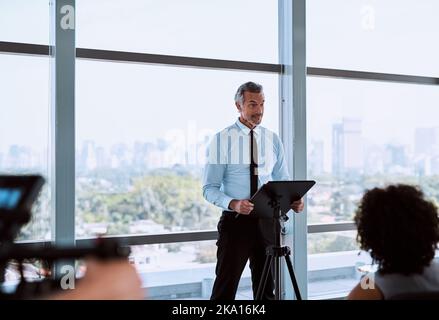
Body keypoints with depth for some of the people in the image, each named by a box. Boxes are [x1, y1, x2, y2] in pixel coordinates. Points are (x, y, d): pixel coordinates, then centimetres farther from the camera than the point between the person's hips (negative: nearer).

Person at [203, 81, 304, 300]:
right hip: (235, 222, -4)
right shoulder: (222, 140, -6)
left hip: (267, 222, 4)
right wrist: (233, 204, -28)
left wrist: (293, 200, -11)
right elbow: (209, 188, -9)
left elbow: (283, 181, 12)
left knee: (266, 287, 14)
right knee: (225, 288, -1)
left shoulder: (273, 140, 6)